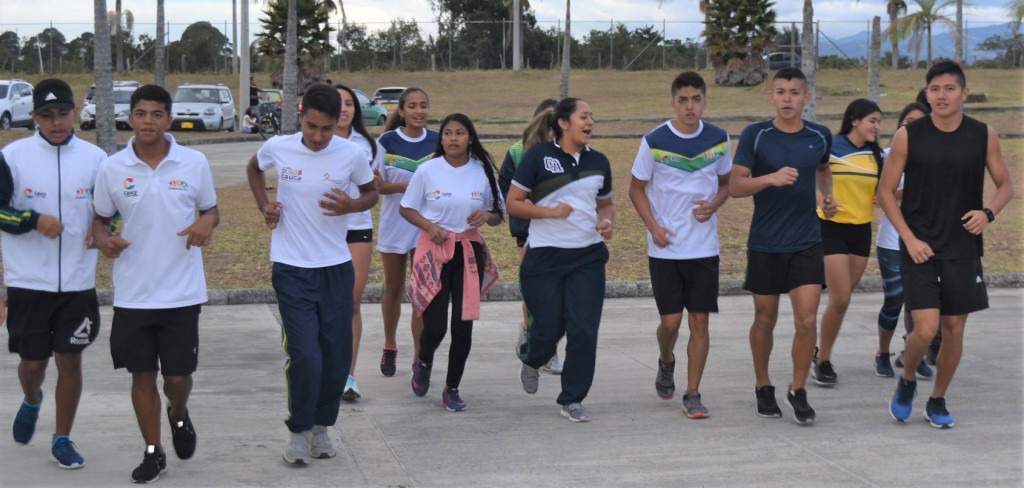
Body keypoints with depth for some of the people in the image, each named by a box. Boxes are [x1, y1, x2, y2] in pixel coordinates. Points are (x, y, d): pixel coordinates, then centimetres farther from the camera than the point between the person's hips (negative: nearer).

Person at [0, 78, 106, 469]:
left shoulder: (95, 158, 0)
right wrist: (33, 220, -18)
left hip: (78, 284, 1)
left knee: (70, 361, 5)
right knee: (32, 362, 8)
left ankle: (62, 439, 21)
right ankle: (32, 402, 43)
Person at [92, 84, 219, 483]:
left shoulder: (195, 163, -4)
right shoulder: (111, 169, -2)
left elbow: (211, 211, 9)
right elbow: (100, 219, 10)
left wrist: (206, 224, -15)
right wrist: (103, 239, -13)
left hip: (182, 292, -1)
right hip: (132, 294, 1)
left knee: (178, 376, 5)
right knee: (142, 375, 7)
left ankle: (179, 415, 39)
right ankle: (153, 452, 23)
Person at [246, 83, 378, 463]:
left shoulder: (352, 154, -7)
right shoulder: (278, 148, -6)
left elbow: (371, 193, 9)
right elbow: (254, 168, 17)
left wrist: (352, 206, -13)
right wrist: (264, 206, 2)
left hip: (336, 268, 2)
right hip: (292, 269, -1)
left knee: (336, 354, 7)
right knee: (305, 356, -8)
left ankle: (322, 426, 26)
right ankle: (299, 431, 10)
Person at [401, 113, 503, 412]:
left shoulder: (483, 172, 2)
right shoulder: (428, 170, -3)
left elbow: (498, 216, 10)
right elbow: (406, 209, 4)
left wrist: (486, 216, -13)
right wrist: (429, 226, -14)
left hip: (470, 251, 2)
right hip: (434, 249, -2)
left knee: (463, 325, 0)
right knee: (435, 326, -8)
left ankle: (452, 388, 18)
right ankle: (423, 363, 28)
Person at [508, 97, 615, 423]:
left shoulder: (599, 162, 8)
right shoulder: (538, 156, -6)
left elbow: (606, 203, 22)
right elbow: (513, 203, -5)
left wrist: (607, 221, 0)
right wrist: (550, 211, -17)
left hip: (588, 256, 3)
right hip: (545, 256, -3)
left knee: (584, 330, -4)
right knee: (548, 328, 4)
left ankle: (572, 400, 10)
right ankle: (531, 362, 40)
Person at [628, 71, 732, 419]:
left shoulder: (719, 140, 1)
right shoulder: (654, 142, -6)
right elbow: (637, 189, 3)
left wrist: (713, 204, -8)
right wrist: (654, 227, -10)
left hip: (704, 247, 1)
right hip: (665, 247, -1)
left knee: (699, 320, 0)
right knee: (670, 320, 1)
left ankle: (693, 395, 8)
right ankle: (666, 363, 34)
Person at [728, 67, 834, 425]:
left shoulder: (820, 136, 2)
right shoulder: (755, 135, -7)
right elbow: (734, 186, -11)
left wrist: (827, 195, 6)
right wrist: (772, 178, -26)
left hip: (807, 243, 1)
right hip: (765, 244, -1)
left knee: (807, 320, -7)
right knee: (765, 319, 10)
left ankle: (798, 390, 10)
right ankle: (763, 387, 29)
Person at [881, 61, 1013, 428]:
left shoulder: (984, 136, 0)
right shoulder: (908, 136, -6)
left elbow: (1006, 185, 9)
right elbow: (886, 192, -1)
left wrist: (989, 212, -12)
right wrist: (910, 239, -10)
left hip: (963, 249, 2)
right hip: (920, 247, -2)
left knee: (954, 329, 7)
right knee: (925, 329, -12)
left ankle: (938, 401, 26)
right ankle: (907, 381, 18)